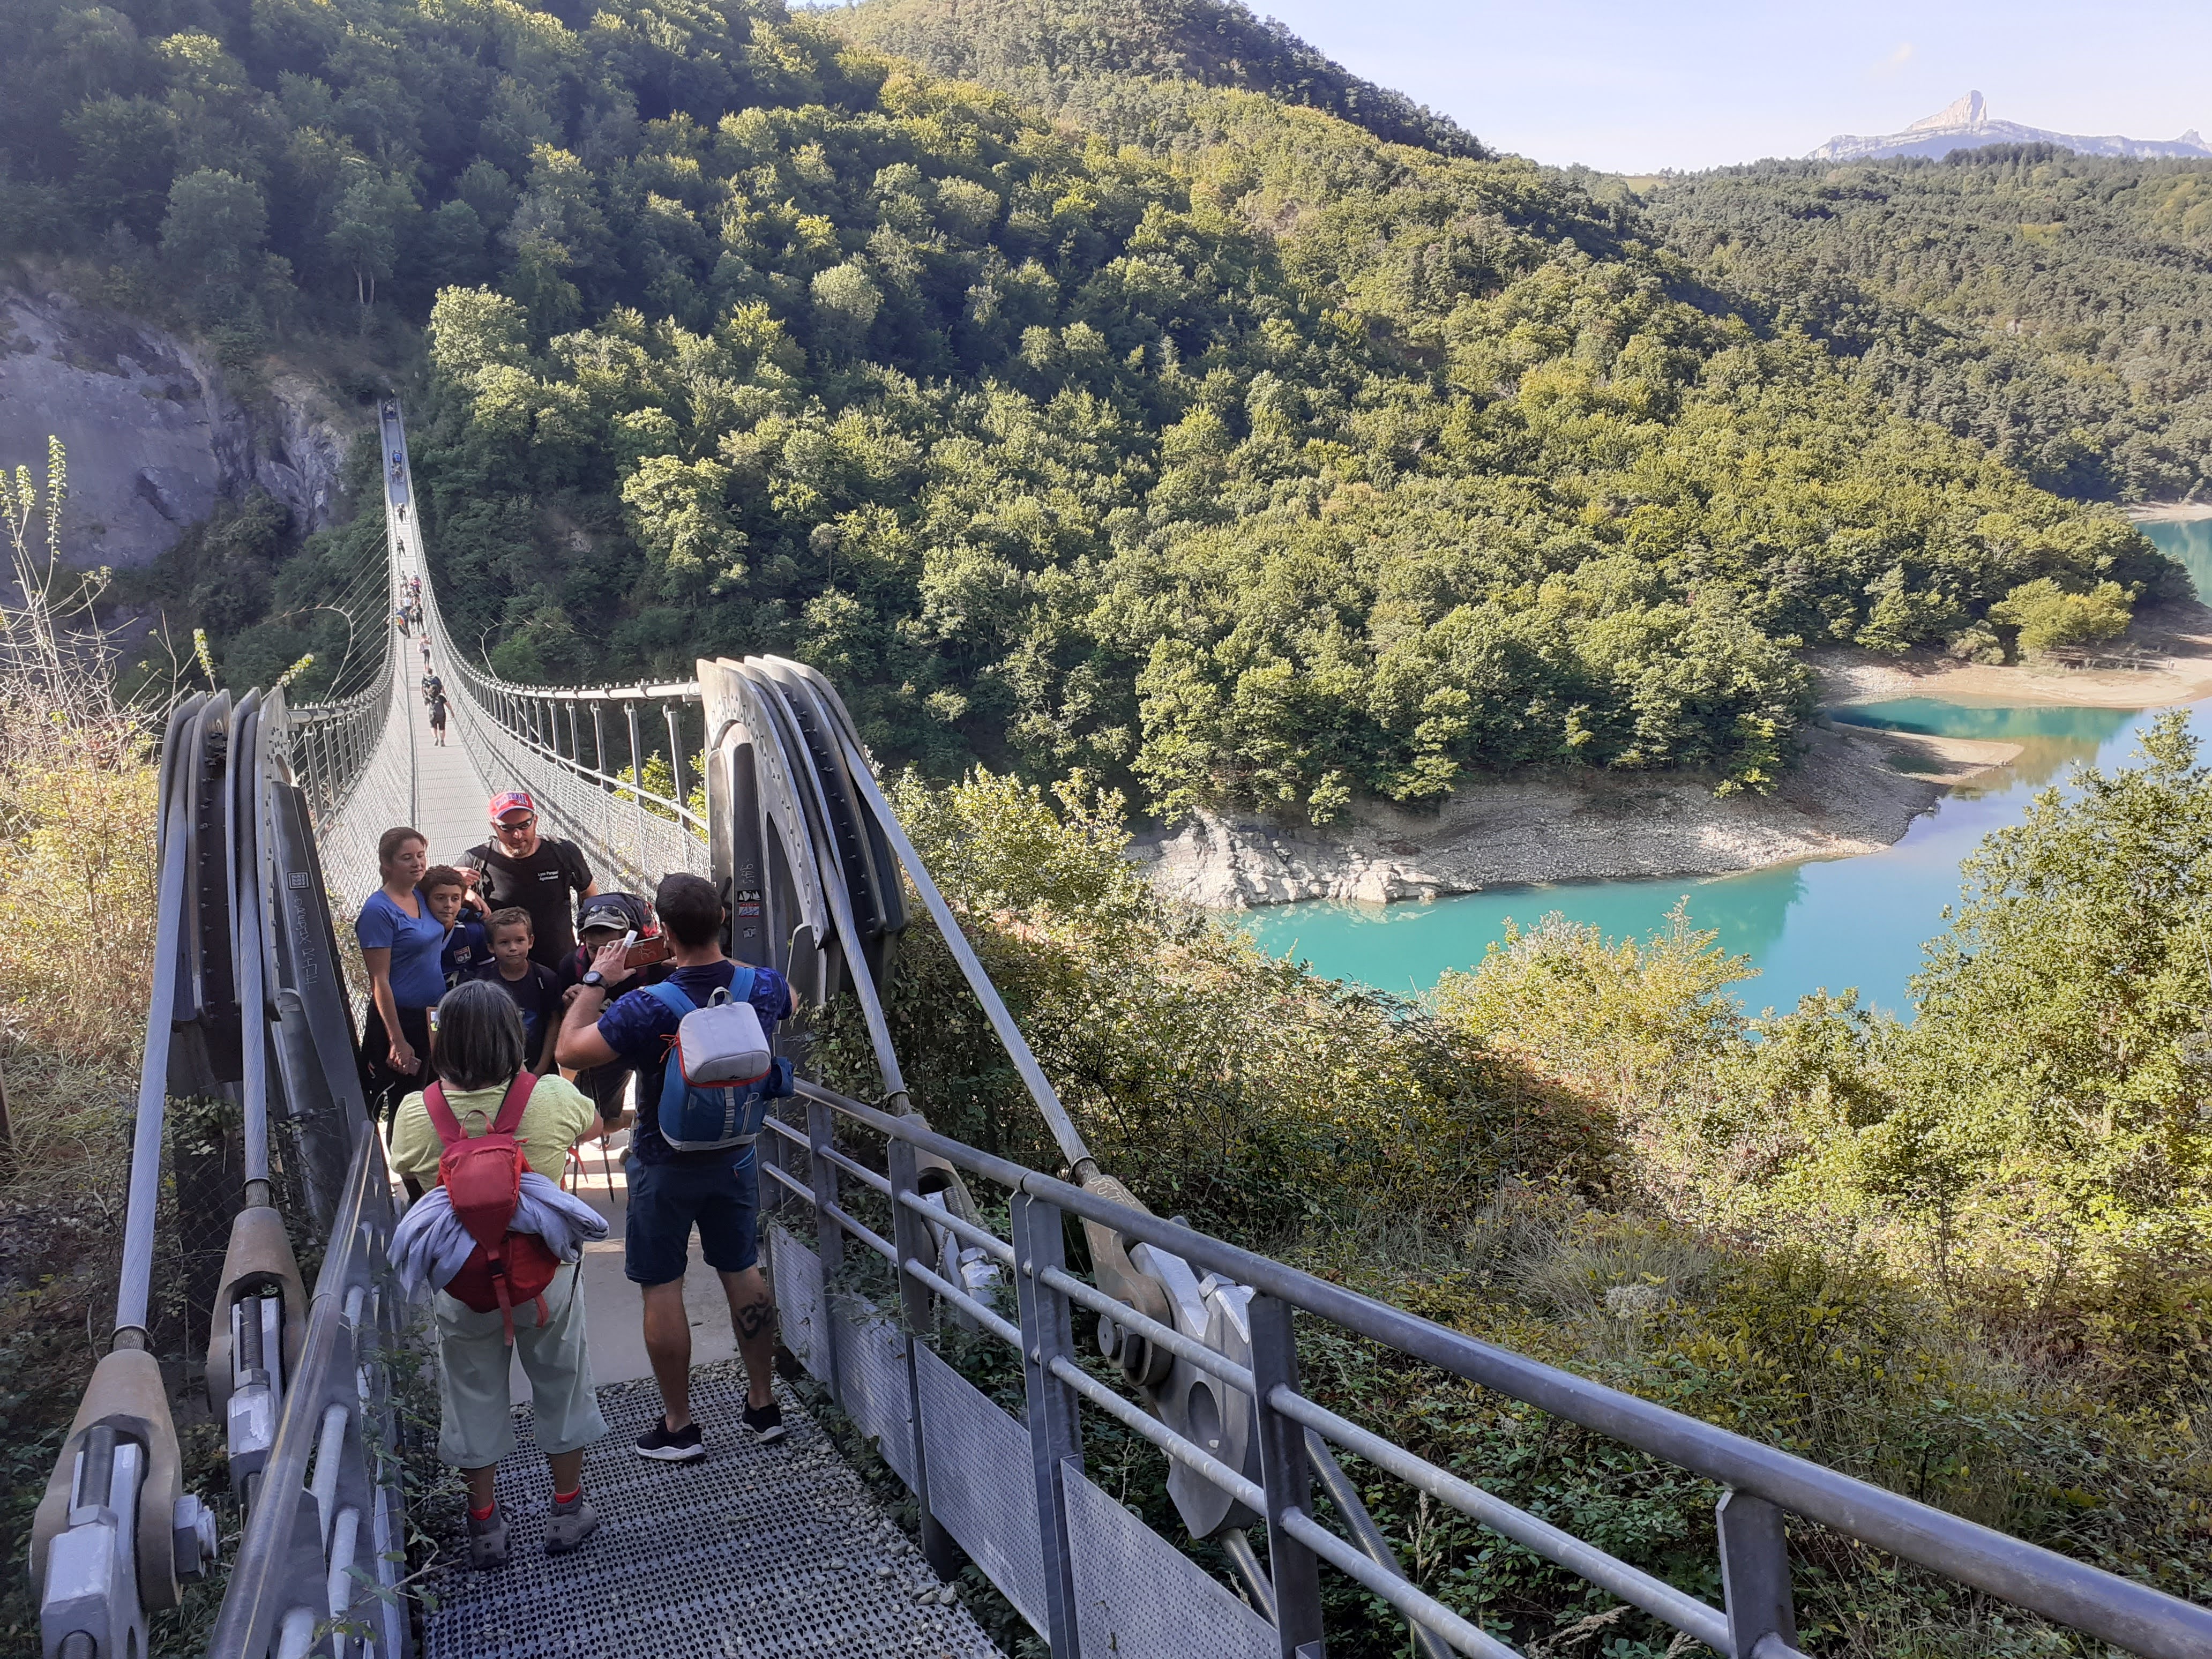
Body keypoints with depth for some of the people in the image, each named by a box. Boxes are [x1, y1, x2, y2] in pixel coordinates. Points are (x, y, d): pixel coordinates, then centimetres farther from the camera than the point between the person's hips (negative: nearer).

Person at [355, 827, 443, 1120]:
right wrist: (397, 1041, -20)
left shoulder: (420, 895, 6)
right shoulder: (378, 910, -15)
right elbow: (379, 981, -17)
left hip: (431, 1019, 7)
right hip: (398, 1020, -7)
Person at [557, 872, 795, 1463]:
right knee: (743, 1273, 18)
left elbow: (569, 1050, -19)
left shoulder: (648, 1009, -29)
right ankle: (763, 1404, 28)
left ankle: (679, 1426, 18)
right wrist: (708, 963, 14)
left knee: (662, 1288, 9)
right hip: (736, 1158, 5)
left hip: (665, 1167, -4)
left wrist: (595, 981, -8)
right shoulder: (763, 988, -13)